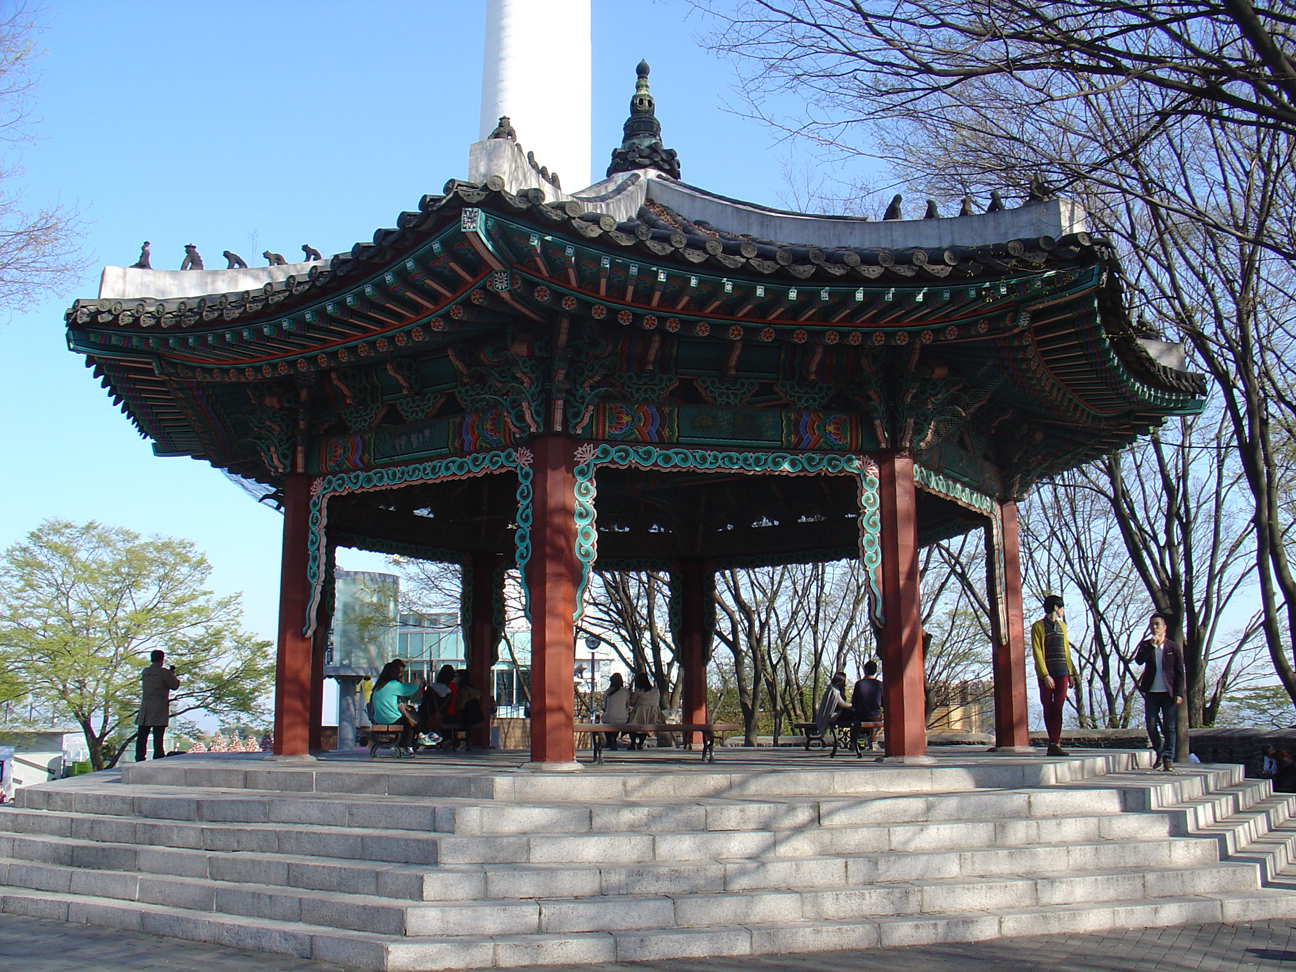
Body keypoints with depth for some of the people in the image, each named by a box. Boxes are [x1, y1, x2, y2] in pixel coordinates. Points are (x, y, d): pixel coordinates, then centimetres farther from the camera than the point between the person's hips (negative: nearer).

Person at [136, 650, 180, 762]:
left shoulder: (145, 672, 10)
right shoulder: (163, 672, -9)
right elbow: (175, 685, -2)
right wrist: (172, 674, 15)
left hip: (145, 710, 5)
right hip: (159, 710, -5)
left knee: (142, 736, 7)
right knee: (158, 736, -5)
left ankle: (139, 759, 7)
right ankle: (158, 759, -9)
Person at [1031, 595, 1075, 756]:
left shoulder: (1062, 626, 16)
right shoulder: (1038, 627, -1)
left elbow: (1066, 651, 20)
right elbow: (1037, 653, -6)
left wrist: (1071, 672, 14)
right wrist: (1045, 675, -14)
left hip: (1062, 673, 3)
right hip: (1046, 675, -3)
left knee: (1058, 708, -7)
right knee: (1048, 709, 2)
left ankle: (1054, 744, -11)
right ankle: (1055, 742, 10)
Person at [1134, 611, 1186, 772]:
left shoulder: (1173, 647, 3)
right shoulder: (1146, 645, 8)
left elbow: (1180, 672, 2)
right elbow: (1138, 660, -12)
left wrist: (1179, 693, -6)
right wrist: (1152, 645, -16)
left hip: (1169, 693, -2)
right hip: (1151, 693, 2)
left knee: (1170, 727, -3)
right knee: (1151, 726, 2)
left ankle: (1168, 759, 3)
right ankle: (1160, 753, 23)